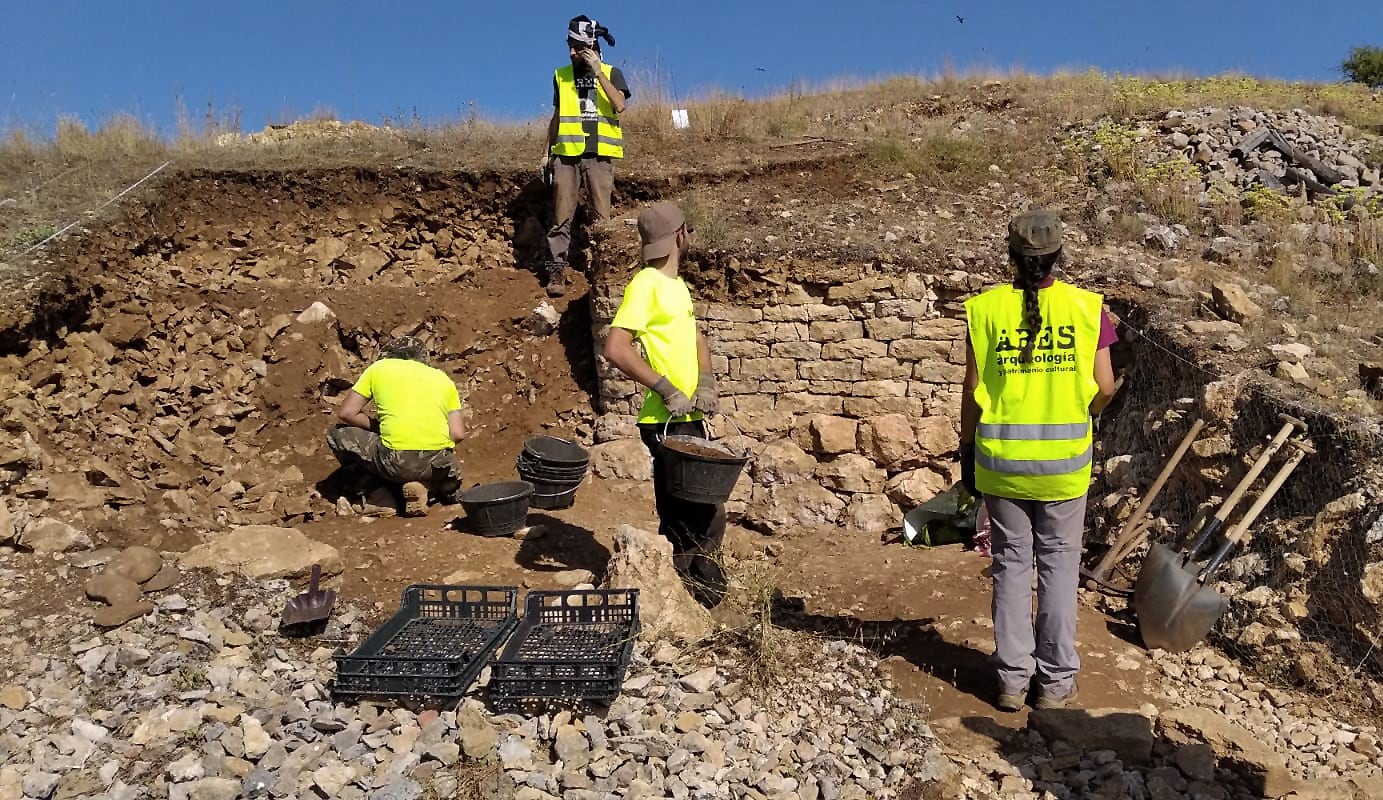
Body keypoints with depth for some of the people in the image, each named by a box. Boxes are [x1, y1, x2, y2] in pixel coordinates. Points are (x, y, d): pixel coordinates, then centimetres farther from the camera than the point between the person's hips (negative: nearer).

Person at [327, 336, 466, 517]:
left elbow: (345, 413, 11)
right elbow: (458, 434, 10)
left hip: (396, 461, -3)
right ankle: (426, 485, 4)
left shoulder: (379, 368, 14)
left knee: (338, 434, 23)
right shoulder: (443, 378, 19)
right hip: (438, 462, 3)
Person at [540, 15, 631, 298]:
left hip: (599, 154, -2)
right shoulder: (561, 75, 14)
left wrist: (598, 72, -11)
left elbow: (619, 105, -10)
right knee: (562, 214, -4)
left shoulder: (611, 73, 7)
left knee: (602, 214, -5)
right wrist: (548, 152, 15)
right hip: (566, 153, 2)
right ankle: (556, 270, -3)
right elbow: (557, 117, 20)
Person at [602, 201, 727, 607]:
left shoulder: (676, 283, 14)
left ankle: (705, 592, 30)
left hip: (690, 419, 9)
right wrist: (667, 390, -21)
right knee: (688, 520, -3)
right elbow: (615, 348, -23)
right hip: (666, 423, -9)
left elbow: (696, 338, 20)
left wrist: (705, 382, 1)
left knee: (705, 516, 17)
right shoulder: (646, 284, -13)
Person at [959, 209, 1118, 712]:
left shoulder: (985, 309, -6)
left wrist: (967, 449, 8)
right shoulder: (1087, 307, -5)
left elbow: (973, 392, -5)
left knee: (1011, 563, 12)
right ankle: (1055, 681, 21)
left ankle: (1013, 678, 19)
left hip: (1000, 457, 0)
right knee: (1059, 563, 13)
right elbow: (1104, 388, -4)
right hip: (1064, 460, 0)